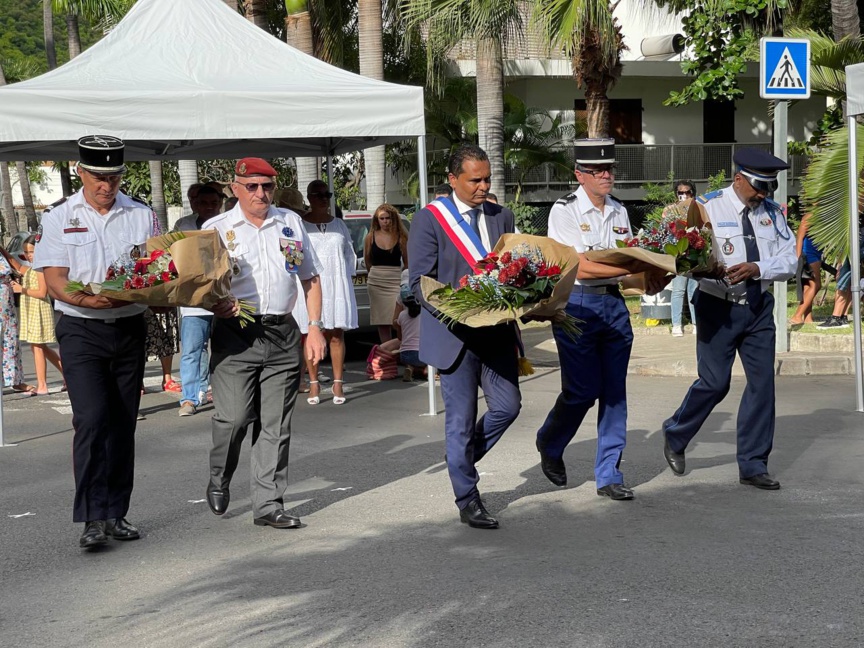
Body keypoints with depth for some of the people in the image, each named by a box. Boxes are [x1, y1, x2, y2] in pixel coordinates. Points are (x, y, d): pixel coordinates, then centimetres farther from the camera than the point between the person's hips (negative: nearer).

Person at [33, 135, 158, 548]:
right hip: (81, 332, -3)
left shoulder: (142, 216, 7)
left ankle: (116, 514, 15)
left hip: (129, 329, 3)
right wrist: (93, 298, -23)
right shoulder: (59, 219, 1)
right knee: (92, 420, -15)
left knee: (122, 424, 7)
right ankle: (92, 518, -15)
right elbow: (55, 282, -7)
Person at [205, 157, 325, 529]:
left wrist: (315, 326, 10)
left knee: (275, 424, 3)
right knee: (234, 416, -12)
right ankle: (219, 479, 16)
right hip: (236, 334, -3)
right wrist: (216, 304, -19)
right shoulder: (217, 229, 4)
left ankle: (268, 504, 9)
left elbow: (310, 278, 20)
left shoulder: (291, 224, 14)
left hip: (283, 335, 3)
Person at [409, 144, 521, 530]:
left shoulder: (502, 218, 12)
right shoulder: (429, 220, -4)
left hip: (497, 331, 5)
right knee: (461, 419, 0)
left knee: (507, 406, -1)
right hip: (455, 334, -5)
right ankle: (468, 501, 12)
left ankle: (462, 457, 26)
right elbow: (419, 282, -7)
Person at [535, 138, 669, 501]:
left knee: (615, 390, 3)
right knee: (582, 390, -4)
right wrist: (636, 268, -22)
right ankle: (549, 446, 26)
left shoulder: (619, 212, 13)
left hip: (614, 304, 6)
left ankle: (609, 474, 10)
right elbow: (580, 268, -17)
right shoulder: (565, 211, -7)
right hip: (577, 304, -6)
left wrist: (650, 275, -8)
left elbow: (632, 259, 15)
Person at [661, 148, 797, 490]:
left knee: (762, 382, 2)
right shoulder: (707, 207, -7)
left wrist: (757, 268, -20)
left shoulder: (772, 212, 5)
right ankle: (675, 434, 25)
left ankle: (753, 465, 11)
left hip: (759, 308, 4)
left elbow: (789, 260, -1)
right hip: (718, 307, -4)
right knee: (714, 383, -4)